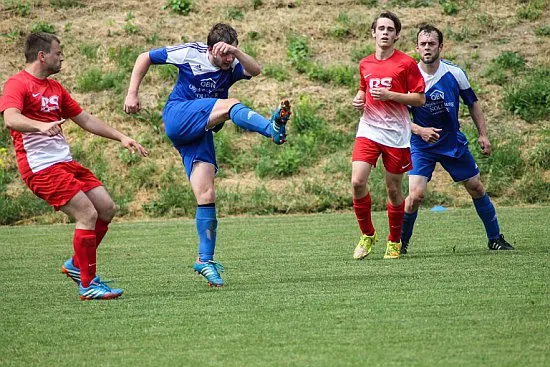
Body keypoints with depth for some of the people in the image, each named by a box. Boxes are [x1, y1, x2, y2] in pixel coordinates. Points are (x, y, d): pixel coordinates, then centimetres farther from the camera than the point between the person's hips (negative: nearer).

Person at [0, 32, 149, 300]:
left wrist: (121, 138, 22)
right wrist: (41, 126, -45)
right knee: (88, 215, -15)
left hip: (64, 162, 9)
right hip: (41, 167, -9)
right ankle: (88, 285, -6)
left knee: (106, 208, 4)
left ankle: (77, 265, 19)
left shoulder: (55, 88, 20)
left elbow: (85, 120, 26)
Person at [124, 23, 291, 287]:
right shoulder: (191, 53, -2)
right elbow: (145, 58, 6)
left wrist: (235, 52, -35)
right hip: (179, 116, -4)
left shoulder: (232, 66, 5)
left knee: (206, 196, -6)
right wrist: (132, 93, -1)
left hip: (201, 133, 5)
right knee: (230, 105, -28)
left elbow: (255, 70, -18)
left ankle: (205, 260, -1)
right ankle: (272, 128, -57)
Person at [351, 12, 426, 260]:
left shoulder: (406, 63, -4)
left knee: (394, 190, 3)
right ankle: (367, 235, 5)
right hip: (368, 130, 3)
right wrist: (359, 99, 6)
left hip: (396, 134, -3)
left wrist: (389, 95, -16)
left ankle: (394, 242, 22)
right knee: (357, 182, -14)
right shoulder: (365, 64, 11)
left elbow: (419, 99, -5)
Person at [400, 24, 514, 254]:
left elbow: (472, 103, 6)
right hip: (422, 146, -3)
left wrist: (483, 135, 2)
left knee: (476, 188, 7)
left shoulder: (454, 73, -8)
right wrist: (420, 130, -24)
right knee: (415, 195, -17)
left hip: (454, 142, 3)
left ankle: (495, 239, 23)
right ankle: (400, 243, 2)